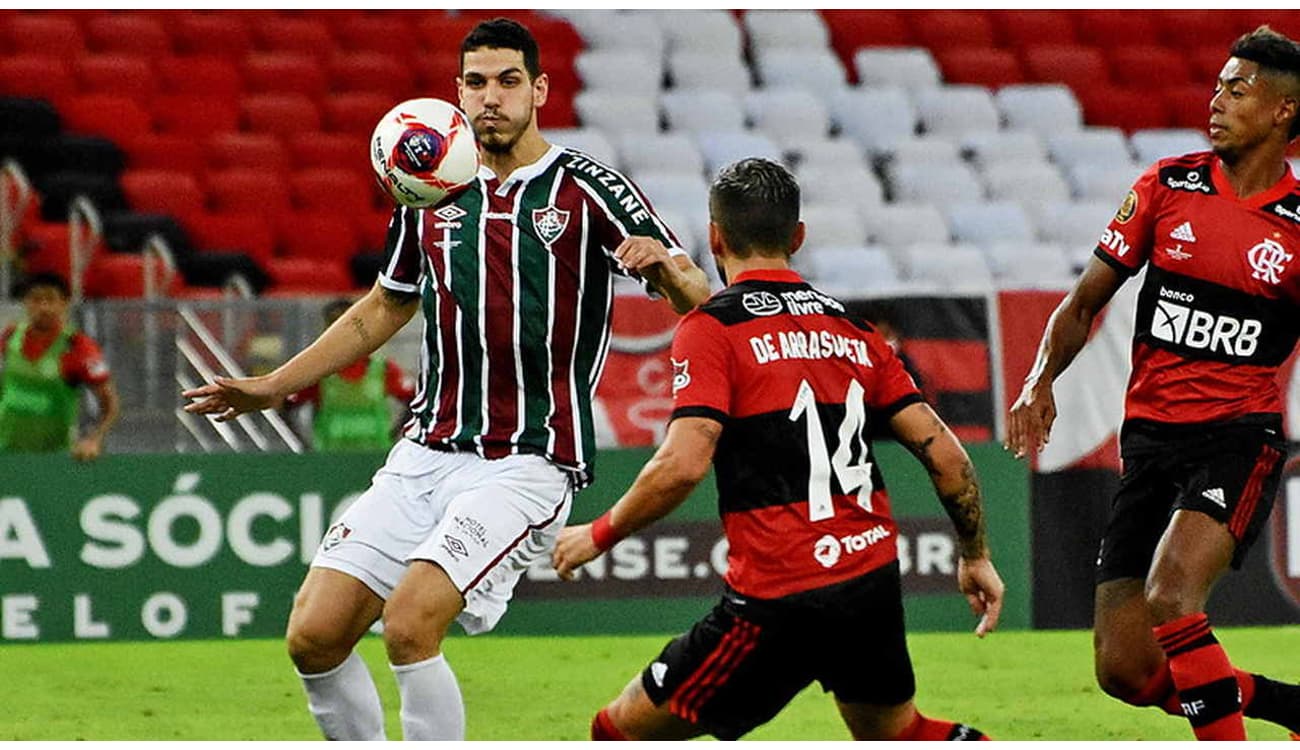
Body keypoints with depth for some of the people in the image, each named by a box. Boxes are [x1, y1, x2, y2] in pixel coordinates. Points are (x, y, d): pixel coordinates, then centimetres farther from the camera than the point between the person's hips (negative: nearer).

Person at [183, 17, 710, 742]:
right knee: (314, 634, -5)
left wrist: (668, 267, -30)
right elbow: (383, 309, 27)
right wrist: (274, 386, 22)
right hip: (427, 455, 6)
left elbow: (698, 302, -6)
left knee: (410, 621, -25)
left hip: (528, 461, -6)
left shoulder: (587, 188, -4)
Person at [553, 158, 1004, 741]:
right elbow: (943, 452, 10)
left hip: (779, 597, -6)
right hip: (874, 583, 6)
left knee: (623, 732, 5)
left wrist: (599, 534, -3)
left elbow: (683, 465, -18)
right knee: (894, 734, 30)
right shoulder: (851, 330, 11)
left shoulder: (711, 328, -7)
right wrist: (975, 556, 23)